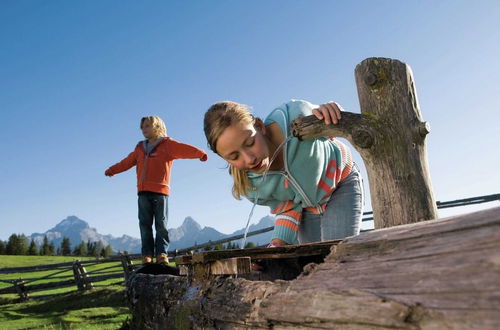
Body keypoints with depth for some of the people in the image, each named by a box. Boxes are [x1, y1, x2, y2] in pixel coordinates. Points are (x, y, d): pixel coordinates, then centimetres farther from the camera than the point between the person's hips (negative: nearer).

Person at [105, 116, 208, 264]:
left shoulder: (167, 144, 4)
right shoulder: (140, 148, 22)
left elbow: (184, 149, -14)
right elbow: (127, 162, 36)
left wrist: (200, 153, -31)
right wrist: (111, 170, 47)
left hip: (160, 191, -5)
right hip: (143, 192, 5)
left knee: (161, 224, -2)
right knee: (145, 224, 1)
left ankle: (162, 253, 2)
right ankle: (147, 254, 4)